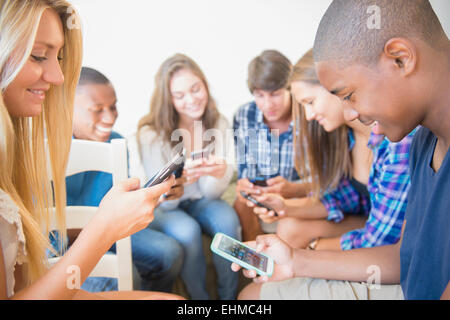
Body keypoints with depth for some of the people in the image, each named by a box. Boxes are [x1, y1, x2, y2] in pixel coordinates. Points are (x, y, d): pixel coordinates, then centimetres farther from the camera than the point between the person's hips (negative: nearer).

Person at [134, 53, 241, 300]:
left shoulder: (217, 124, -8)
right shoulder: (151, 133, -17)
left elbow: (211, 192, -10)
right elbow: (163, 202, -18)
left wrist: (220, 173, -36)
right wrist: (179, 179, -43)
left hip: (200, 202, 3)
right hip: (164, 208, -2)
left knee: (227, 219, -27)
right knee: (186, 230, -32)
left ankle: (230, 296, -9)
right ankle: (199, 297, -9)